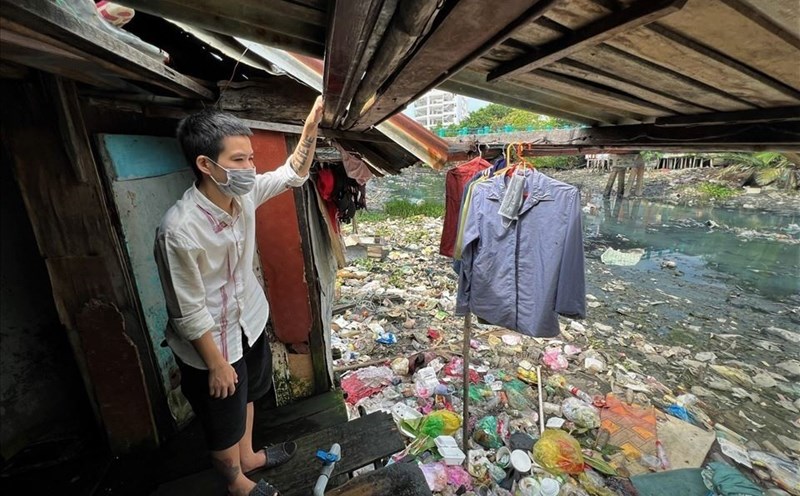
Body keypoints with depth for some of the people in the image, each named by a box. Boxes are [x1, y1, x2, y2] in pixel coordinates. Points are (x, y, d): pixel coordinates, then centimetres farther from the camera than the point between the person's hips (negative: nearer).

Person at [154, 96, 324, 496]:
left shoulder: (244, 194, -13)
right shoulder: (180, 231, -32)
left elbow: (293, 174, 1)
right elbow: (189, 313, -24)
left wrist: (312, 123, -8)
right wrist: (216, 364, -14)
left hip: (250, 321, 7)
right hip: (212, 342, -6)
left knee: (246, 397, 30)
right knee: (224, 421, 21)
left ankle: (248, 456, 59)